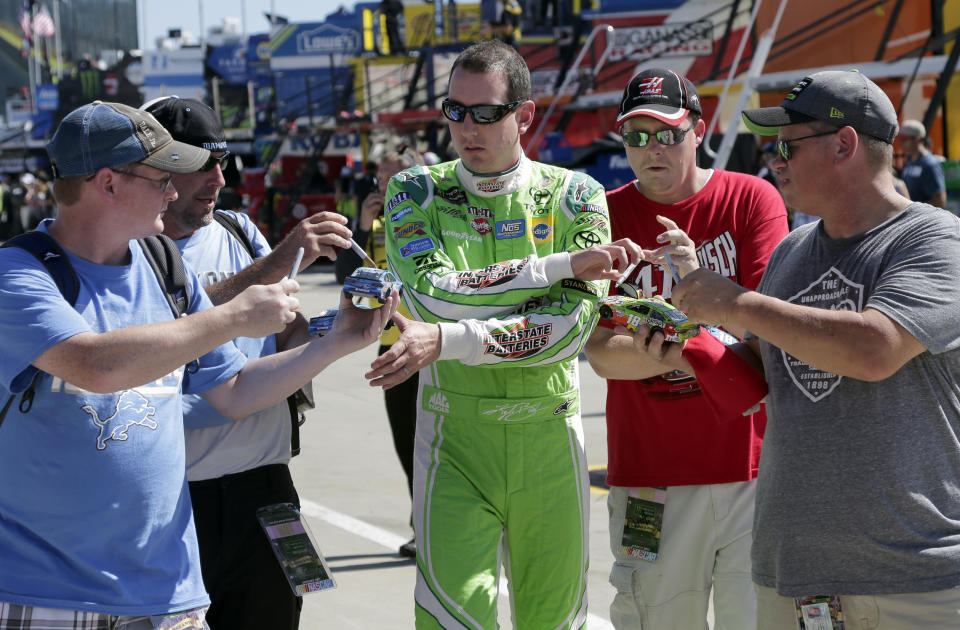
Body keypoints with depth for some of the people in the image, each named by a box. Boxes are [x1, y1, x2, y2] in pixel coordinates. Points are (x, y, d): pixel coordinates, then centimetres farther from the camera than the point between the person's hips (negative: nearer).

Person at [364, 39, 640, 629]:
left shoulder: (574, 196, 1)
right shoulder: (416, 192, 2)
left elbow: (572, 325, -13)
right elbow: (435, 294, -16)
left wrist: (446, 341, -23)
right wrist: (566, 264, -17)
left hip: (550, 437, 1)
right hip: (455, 434, -1)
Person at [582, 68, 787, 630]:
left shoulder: (752, 199, 2)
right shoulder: (605, 216, 4)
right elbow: (601, 353, -3)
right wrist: (667, 352, -21)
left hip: (750, 459, 0)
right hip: (649, 470, 1)